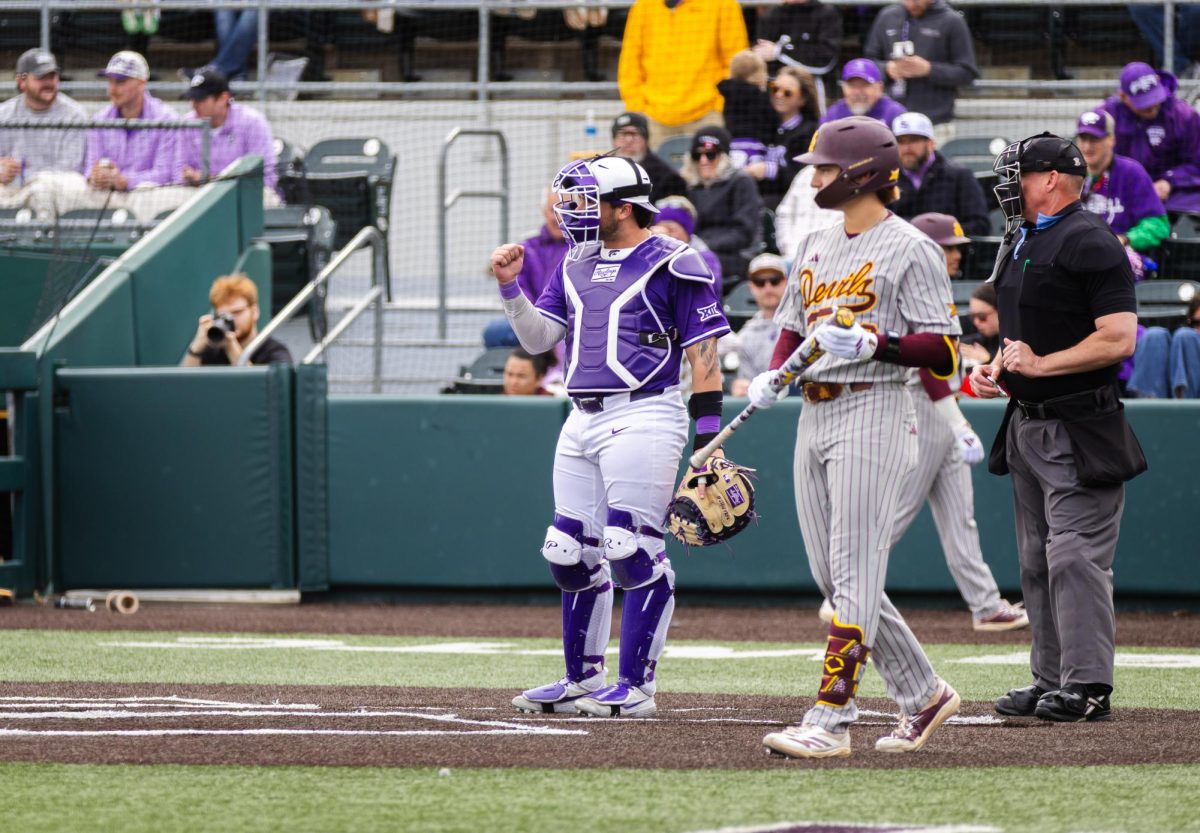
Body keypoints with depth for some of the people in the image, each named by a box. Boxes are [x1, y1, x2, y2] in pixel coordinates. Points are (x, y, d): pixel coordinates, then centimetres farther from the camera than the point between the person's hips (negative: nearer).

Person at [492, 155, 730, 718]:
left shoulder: (671, 265, -5)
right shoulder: (577, 266, 17)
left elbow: (703, 355, -7)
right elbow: (538, 338, 18)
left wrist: (707, 439, -12)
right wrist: (510, 287, 3)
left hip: (642, 415, -8)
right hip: (582, 420, 8)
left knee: (633, 551, -10)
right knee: (571, 554, 8)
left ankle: (636, 687, -4)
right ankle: (584, 680, 20)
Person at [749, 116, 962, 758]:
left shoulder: (908, 248, -7)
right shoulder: (815, 247, 17)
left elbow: (944, 351, -10)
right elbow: (792, 327, 26)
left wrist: (874, 344, -24)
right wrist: (771, 376, 6)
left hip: (874, 411, -9)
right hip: (814, 414, 9)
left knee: (853, 572, -11)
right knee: (833, 577, 8)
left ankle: (830, 721, -15)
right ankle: (921, 694, 20)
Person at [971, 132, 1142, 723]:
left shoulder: (1088, 242, -14)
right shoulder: (1021, 243, 16)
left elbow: (1118, 340, -20)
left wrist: (1040, 364, -20)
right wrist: (996, 370, 8)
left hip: (1078, 430, -10)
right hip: (1027, 425, 10)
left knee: (1074, 554, -11)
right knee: (1036, 560, 12)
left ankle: (1087, 685, -10)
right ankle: (1051, 680, 17)